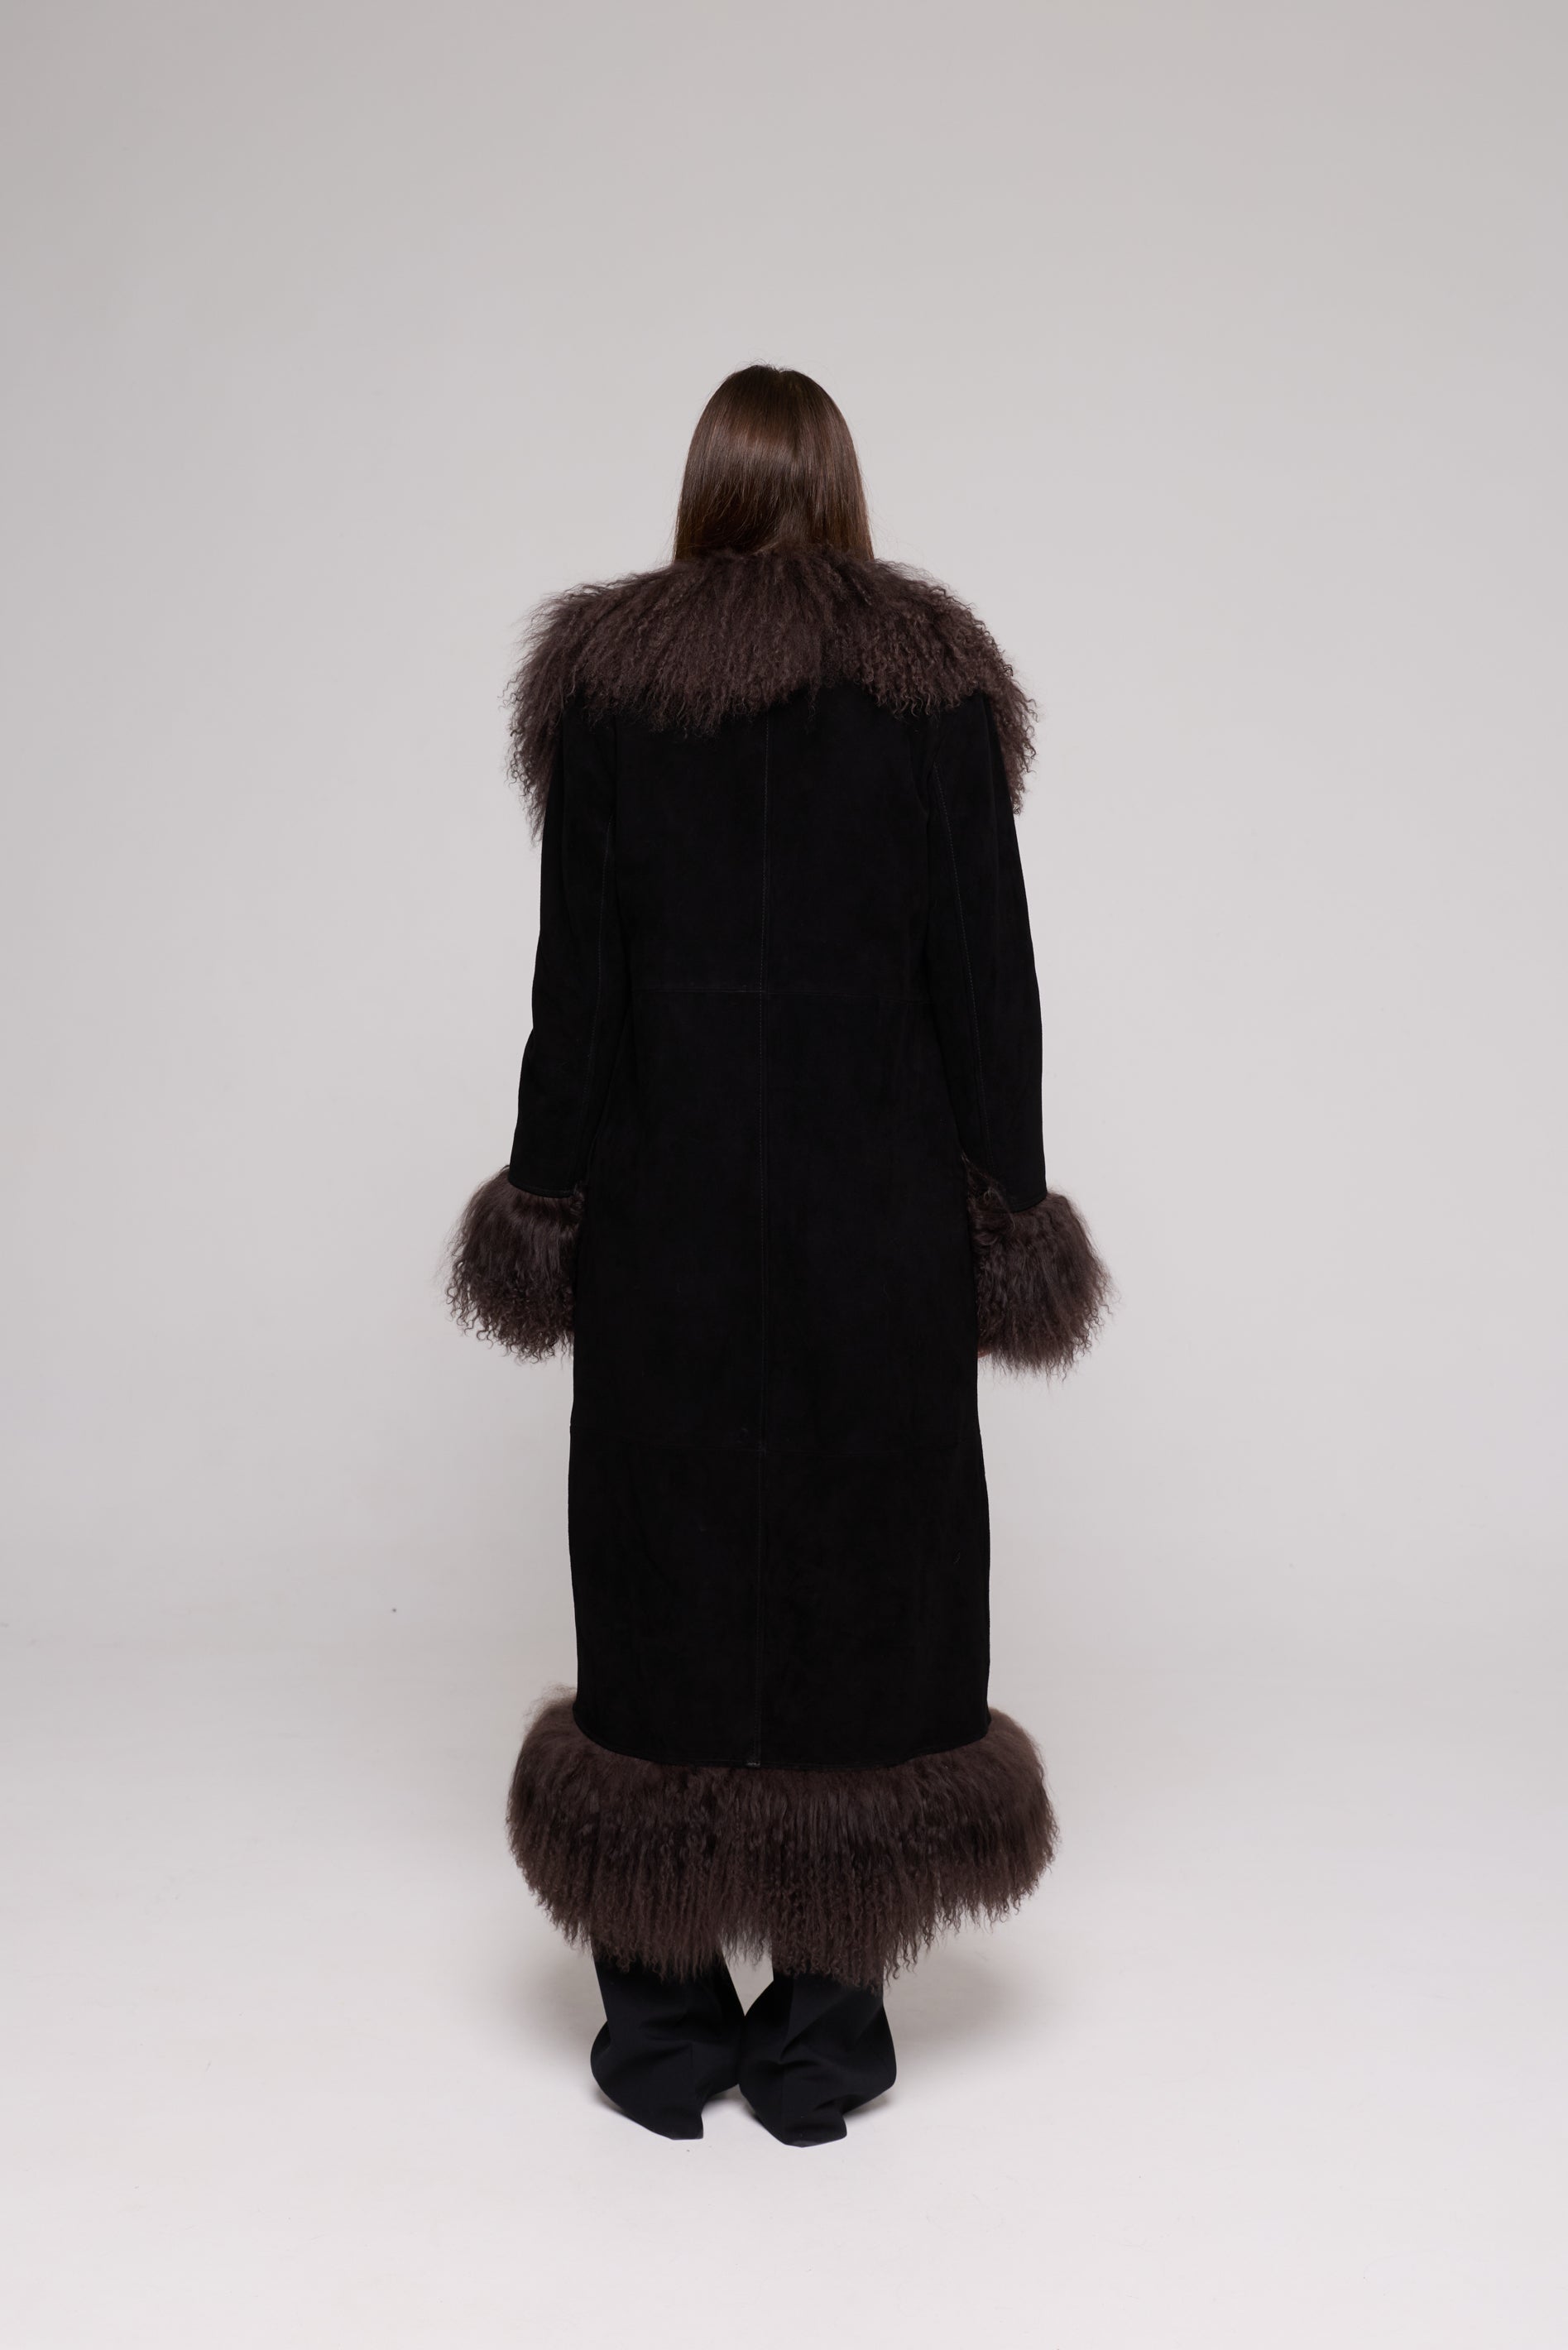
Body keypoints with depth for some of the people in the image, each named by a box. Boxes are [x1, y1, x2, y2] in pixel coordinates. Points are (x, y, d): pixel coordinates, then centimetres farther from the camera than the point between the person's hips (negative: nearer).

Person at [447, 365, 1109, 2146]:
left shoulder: (604, 674, 1)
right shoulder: (936, 678, 2)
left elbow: (574, 969, -3)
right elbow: (987, 967, 0)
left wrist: (546, 1198, 4)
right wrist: (1009, 1200, 6)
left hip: (669, 1187, 0)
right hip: (880, 1195, 1)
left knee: (666, 1555, 8)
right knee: (865, 1562, 8)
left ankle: (663, 2023, 20)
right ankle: (822, 2032, 17)